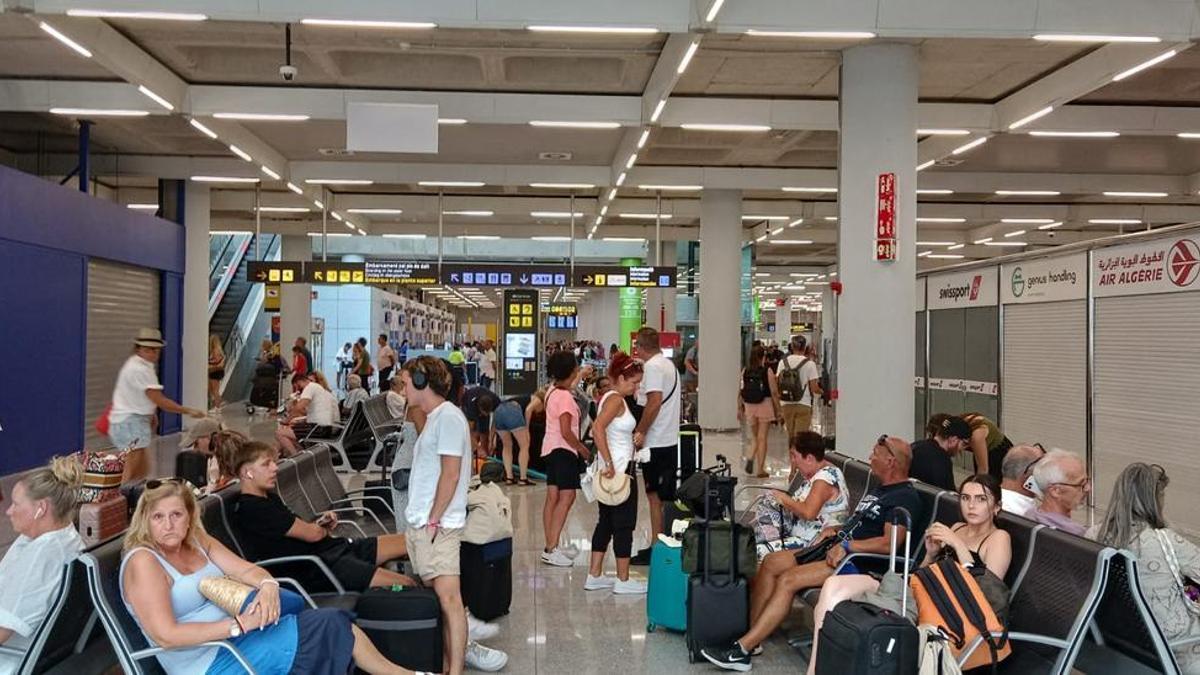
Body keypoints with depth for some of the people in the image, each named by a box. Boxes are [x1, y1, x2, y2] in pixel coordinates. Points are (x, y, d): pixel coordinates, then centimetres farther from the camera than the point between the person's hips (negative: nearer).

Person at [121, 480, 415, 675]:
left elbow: (247, 570, 5)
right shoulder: (143, 561, -15)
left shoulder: (198, 542, 8)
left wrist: (268, 585, -19)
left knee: (334, 623, -10)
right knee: (329, 626, -13)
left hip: (232, 637, 7)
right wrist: (239, 625, -25)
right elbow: (165, 635, -22)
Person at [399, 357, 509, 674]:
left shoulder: (448, 417, -11)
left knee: (448, 597, -10)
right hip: (419, 523, 10)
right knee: (434, 596, 11)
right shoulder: (433, 418, 18)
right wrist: (420, 519, 15)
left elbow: (450, 474, -17)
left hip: (437, 526, -10)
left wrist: (434, 520, -16)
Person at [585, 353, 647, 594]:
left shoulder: (609, 397, 14)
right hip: (619, 469, -10)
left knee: (606, 522, 14)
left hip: (613, 469, 10)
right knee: (624, 524, 0)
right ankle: (623, 581, 8)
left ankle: (594, 576, 19)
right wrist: (609, 463, -28)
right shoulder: (616, 399, -16)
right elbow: (598, 428, -29)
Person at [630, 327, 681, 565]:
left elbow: (654, 402, -22)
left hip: (655, 442, -9)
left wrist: (640, 432, -17)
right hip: (670, 440, 9)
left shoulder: (652, 367, -13)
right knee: (663, 496, 14)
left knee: (655, 496, -3)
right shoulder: (668, 364, 16)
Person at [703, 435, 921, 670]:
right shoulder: (880, 490, 22)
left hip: (861, 562, -10)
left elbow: (889, 543, -23)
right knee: (771, 563, -6)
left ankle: (742, 650, -21)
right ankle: (749, 635, -8)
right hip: (841, 549, 10)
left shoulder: (905, 498, -10)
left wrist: (847, 546, -23)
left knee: (788, 580, -24)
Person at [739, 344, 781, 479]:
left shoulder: (745, 371, 1)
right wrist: (778, 409, -1)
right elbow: (774, 392, -9)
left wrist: (740, 408, 11)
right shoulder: (767, 371, -9)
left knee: (756, 438, 20)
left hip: (749, 407, 3)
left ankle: (751, 458, -3)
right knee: (762, 438, 3)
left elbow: (740, 392, 3)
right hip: (765, 406, -3)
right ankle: (761, 469, 5)